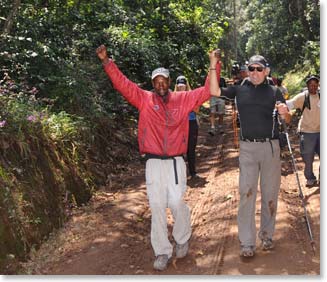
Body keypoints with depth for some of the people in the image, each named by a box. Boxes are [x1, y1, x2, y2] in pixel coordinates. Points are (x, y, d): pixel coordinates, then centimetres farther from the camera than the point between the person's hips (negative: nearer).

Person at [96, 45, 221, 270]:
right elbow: (123, 84, -2)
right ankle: (162, 252, 14)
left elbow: (207, 91, 6)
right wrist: (107, 62, -11)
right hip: (154, 163, 1)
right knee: (157, 206, 3)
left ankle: (182, 240, 25)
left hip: (176, 162, 0)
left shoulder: (183, 99, 5)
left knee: (177, 203, -4)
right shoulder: (145, 99, 3)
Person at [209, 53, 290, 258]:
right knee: (247, 194, -3)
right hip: (248, 148, 0)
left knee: (270, 193, 9)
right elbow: (215, 91, -3)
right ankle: (247, 242, 2)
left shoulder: (274, 91, 6)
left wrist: (285, 112, -20)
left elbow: (287, 120, 3)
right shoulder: (240, 90, 7)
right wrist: (213, 65, -8)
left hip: (271, 147, 1)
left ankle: (267, 235, 25)